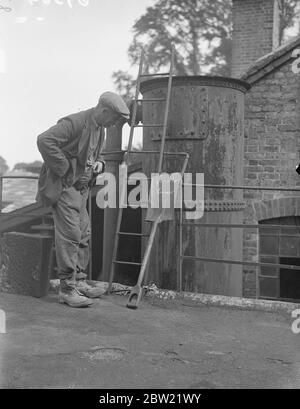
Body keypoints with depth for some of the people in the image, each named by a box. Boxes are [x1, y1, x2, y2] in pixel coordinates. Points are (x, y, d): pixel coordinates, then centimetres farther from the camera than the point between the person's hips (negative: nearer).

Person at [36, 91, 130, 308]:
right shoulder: (74, 123, -18)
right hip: (63, 185, -10)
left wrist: (99, 163, 3)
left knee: (84, 235, 12)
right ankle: (67, 289, -4)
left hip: (81, 187, 10)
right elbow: (45, 140, -29)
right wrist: (63, 168, -24)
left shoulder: (100, 129, 12)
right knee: (70, 235, -10)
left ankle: (79, 281, 24)